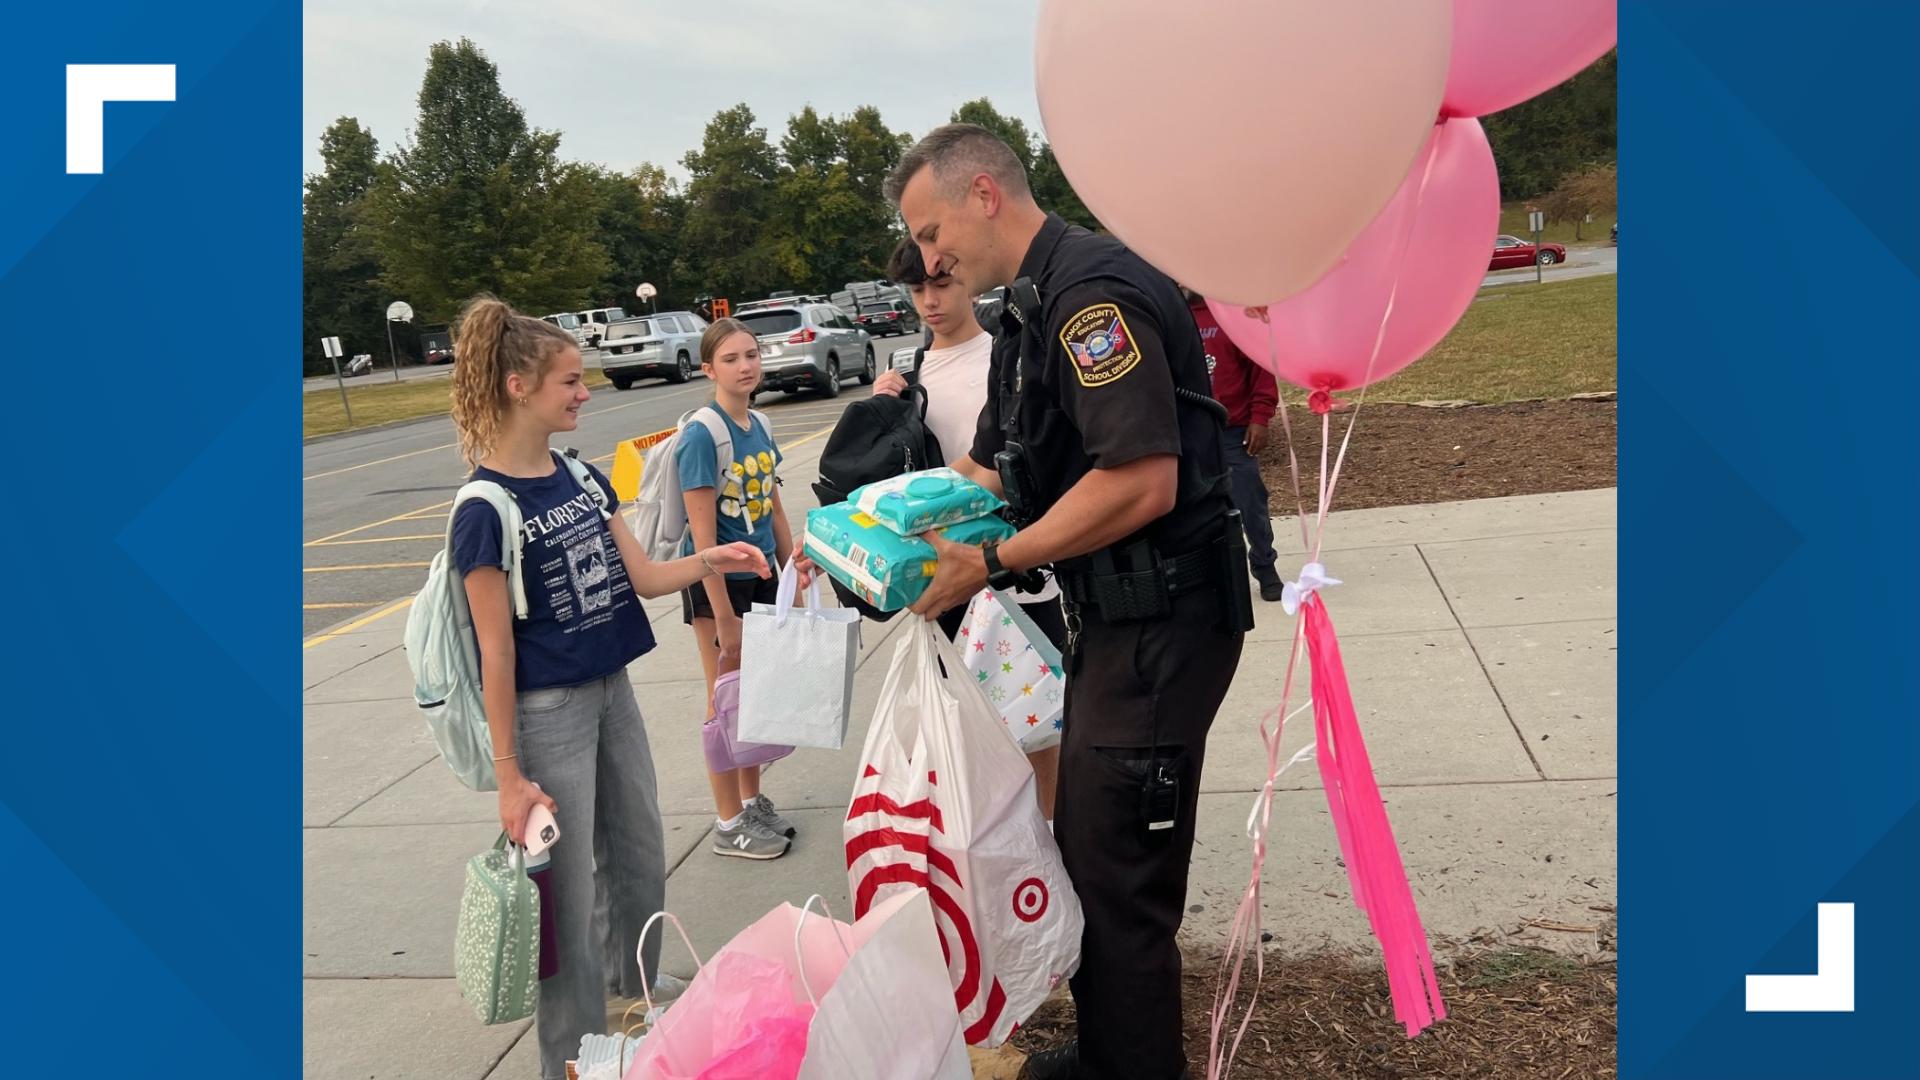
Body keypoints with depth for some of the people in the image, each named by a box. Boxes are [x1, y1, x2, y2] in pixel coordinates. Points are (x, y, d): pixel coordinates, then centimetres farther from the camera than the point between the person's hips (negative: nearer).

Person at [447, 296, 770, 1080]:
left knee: (642, 865, 20)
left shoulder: (583, 478, 5)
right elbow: (496, 654, -17)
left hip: (612, 691, 8)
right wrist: (508, 774, -14)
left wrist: (709, 560, -11)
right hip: (547, 713, -8)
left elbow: (642, 578, 7)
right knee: (568, 894, 4)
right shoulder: (487, 510, -18)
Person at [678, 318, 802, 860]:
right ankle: (729, 824, 19)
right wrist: (723, 616, -20)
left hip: (761, 575, 7)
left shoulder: (759, 426, 4)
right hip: (718, 583, -7)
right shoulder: (701, 435, -18)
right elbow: (702, 534, -20)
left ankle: (753, 802, 33)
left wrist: (794, 581, 11)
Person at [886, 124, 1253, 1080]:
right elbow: (993, 473, 18)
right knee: (1088, 849, 20)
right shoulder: (1033, 308, 15)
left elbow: (1143, 482, -27)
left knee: (1115, 871, 0)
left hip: (1160, 624, -10)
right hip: (1112, 617, 10)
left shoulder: (1092, 292, -18)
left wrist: (993, 563, -20)